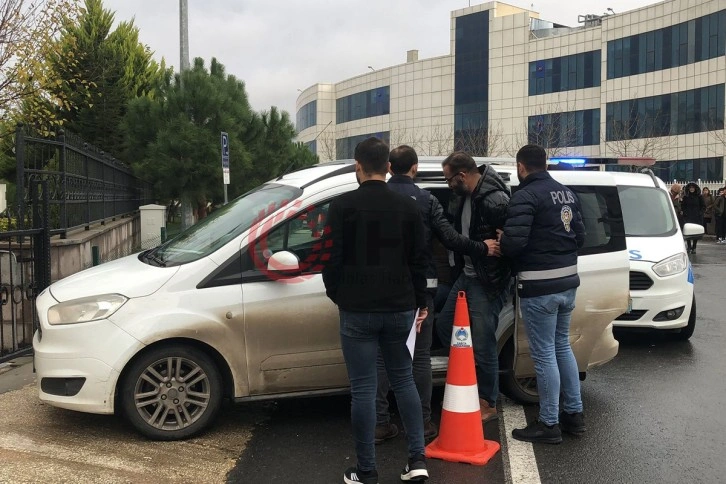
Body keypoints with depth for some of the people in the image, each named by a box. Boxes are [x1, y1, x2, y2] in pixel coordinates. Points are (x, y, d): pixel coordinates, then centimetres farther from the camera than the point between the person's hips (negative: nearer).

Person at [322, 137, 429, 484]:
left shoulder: (342, 206, -7)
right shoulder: (407, 206, 5)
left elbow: (332, 259, -6)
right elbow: (419, 260, 7)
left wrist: (336, 294, 12)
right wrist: (421, 302, 17)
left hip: (358, 310, -4)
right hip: (400, 308, 4)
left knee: (363, 389, 2)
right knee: (403, 380, 17)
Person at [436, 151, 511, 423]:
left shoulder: (495, 200, -22)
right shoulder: (464, 197, 7)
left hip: (488, 283, -9)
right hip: (466, 275, 10)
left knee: (482, 344, -1)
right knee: (444, 326, 16)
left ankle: (487, 405, 16)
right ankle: (474, 376, 33)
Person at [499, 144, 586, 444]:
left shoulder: (526, 196, -15)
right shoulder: (566, 193, 11)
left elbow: (513, 242, -23)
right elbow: (580, 236, 15)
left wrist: (499, 242, -3)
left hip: (540, 287, -8)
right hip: (567, 281, 8)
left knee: (544, 354, 0)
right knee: (562, 346, 20)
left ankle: (549, 424, 9)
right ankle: (574, 414, 28)